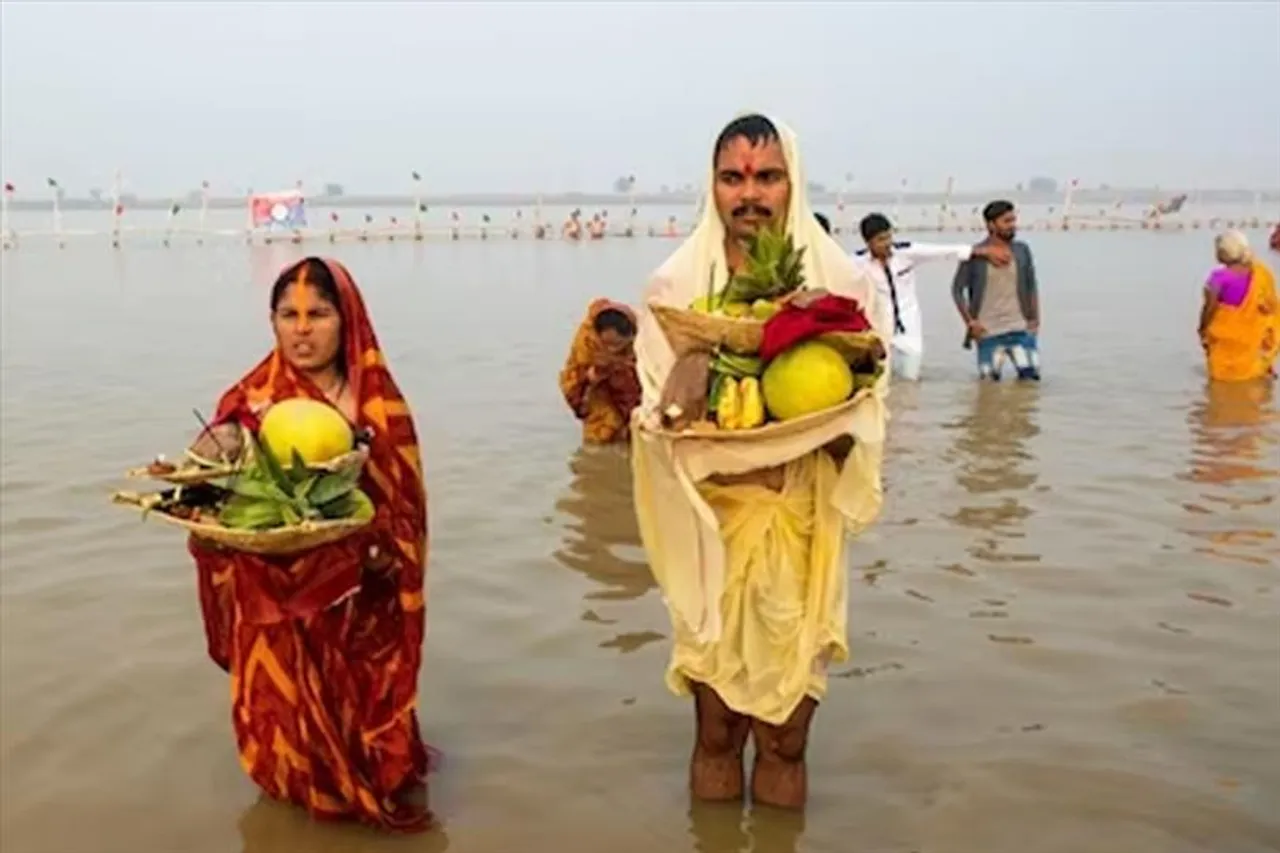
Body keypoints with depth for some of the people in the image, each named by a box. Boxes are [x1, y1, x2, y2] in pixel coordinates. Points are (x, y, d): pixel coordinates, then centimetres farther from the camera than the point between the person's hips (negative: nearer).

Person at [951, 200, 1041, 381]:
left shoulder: (1022, 250, 4)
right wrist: (969, 321, -8)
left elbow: (1032, 286, 11)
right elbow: (957, 289, -1)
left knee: (1031, 376, -2)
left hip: (1020, 328, 2)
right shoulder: (975, 255, -5)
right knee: (990, 381, 3)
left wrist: (1035, 319, 3)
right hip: (988, 332, -2)